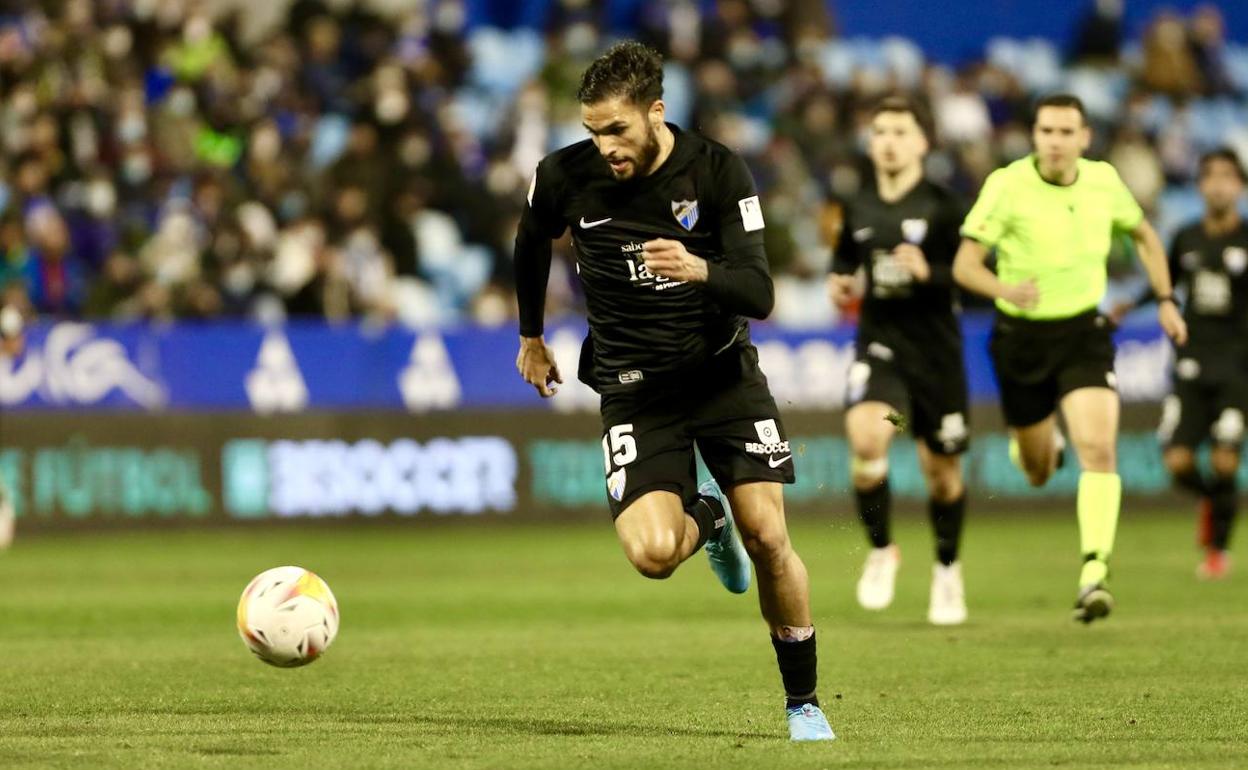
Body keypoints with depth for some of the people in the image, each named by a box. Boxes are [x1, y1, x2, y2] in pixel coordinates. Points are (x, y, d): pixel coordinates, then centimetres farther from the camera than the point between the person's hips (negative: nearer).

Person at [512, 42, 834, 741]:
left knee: (768, 538, -10)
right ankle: (704, 517, 20)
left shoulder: (718, 171, -14)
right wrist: (531, 337, 26)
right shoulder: (565, 177, -9)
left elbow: (761, 294, -18)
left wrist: (700, 270, -39)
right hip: (634, 387, 0)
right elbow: (532, 244, 16)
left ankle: (803, 703, 11)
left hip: (722, 369, 0)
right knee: (653, 553, -20)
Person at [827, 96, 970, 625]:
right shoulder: (858, 210, 7)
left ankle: (947, 571, 32)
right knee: (866, 439, -25)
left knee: (941, 469, 7)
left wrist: (929, 272, -26)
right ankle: (881, 551, -3)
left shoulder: (942, 208, -6)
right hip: (879, 346, 2)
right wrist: (839, 283, 4)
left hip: (935, 349, -2)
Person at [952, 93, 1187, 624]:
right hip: (1022, 336, -1)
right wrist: (1006, 289, -36)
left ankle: (1094, 572, -22)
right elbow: (965, 265, -16)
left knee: (1098, 449, -21)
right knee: (1038, 474, 13)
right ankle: (1038, 443, 52)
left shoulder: (1103, 181, -3)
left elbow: (1143, 233, 17)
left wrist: (1165, 300, 10)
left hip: (1084, 332, 1)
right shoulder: (1007, 186, -14)